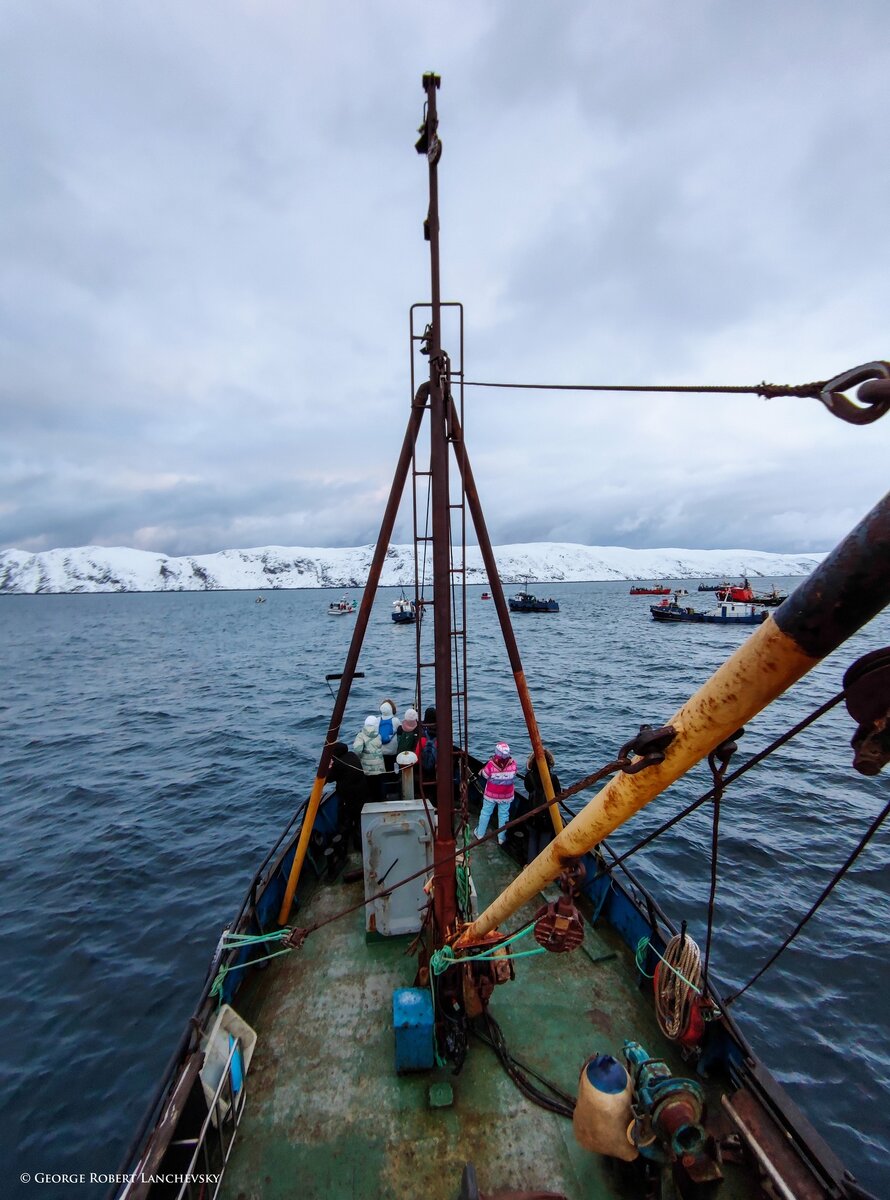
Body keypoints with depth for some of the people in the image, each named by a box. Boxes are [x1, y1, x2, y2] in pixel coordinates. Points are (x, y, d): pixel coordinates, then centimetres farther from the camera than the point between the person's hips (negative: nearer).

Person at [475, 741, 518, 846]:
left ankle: (480, 834, 36)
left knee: (485, 813, 19)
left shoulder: (491, 764, -29)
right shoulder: (513, 763, -23)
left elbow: (484, 775, -10)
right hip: (506, 796, 1)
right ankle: (501, 838, 30)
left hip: (491, 794, -1)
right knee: (503, 815, 19)